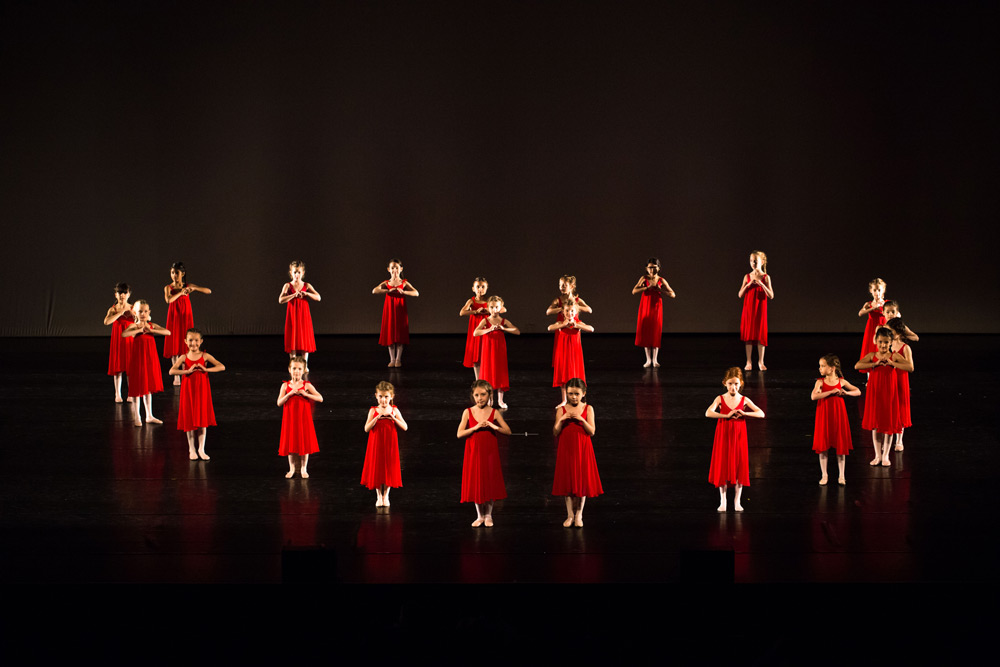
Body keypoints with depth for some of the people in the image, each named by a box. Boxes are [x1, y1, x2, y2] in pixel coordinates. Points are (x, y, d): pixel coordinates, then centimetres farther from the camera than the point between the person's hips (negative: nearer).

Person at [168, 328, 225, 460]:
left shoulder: (205, 356, -2)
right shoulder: (183, 358, -2)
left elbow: (222, 367, -9)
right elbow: (172, 371, -16)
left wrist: (205, 369, -19)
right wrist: (188, 371, -23)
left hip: (202, 391, 0)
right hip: (188, 392, 0)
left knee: (202, 420, 2)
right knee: (189, 420, 4)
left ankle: (201, 449, 12)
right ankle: (192, 449, 16)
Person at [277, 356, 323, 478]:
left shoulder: (307, 385, -2)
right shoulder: (285, 385, 0)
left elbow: (320, 398, -9)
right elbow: (279, 403, -7)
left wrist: (305, 394, -17)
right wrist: (290, 394, -19)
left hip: (303, 418, -1)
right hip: (290, 418, 1)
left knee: (304, 442, 3)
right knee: (291, 443, 6)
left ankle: (303, 468, 17)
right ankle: (292, 468, 20)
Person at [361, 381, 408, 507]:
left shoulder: (394, 410, 0)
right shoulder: (373, 411, -2)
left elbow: (405, 427, -4)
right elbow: (366, 429, -9)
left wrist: (393, 418, -16)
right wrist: (377, 418, -20)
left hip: (390, 445, 0)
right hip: (376, 445, 0)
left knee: (388, 469, 4)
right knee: (377, 469, 3)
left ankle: (385, 496, 17)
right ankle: (379, 497, 16)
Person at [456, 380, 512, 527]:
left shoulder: (494, 413, -1)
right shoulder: (468, 412, -1)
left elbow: (508, 431, -3)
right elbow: (459, 434, -7)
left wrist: (494, 427, -20)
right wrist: (475, 427, -19)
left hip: (490, 453, 0)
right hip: (474, 453, 0)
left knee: (490, 483, 4)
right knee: (476, 484, 6)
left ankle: (488, 515, 19)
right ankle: (480, 516, 20)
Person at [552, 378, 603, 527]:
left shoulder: (588, 409, -1)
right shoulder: (561, 410, 1)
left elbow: (592, 431, -7)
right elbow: (555, 433, -1)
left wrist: (582, 420, -20)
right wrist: (561, 420, -17)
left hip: (582, 451, -1)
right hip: (566, 450, 1)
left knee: (582, 481, 3)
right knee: (568, 481, 6)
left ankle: (579, 515, 14)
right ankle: (570, 515, 15)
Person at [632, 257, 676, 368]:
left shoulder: (661, 281, 0)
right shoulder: (644, 279, 0)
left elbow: (672, 294, -4)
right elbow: (634, 291, -12)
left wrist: (660, 289, -15)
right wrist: (648, 287, -21)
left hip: (656, 309, 0)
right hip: (645, 309, 0)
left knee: (656, 333, -2)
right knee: (645, 333, 0)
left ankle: (654, 360, 3)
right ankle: (648, 359, 8)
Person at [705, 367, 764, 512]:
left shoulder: (744, 400, 1)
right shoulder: (720, 399, -2)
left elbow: (761, 414, -6)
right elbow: (708, 413, -18)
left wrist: (744, 413, -19)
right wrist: (727, 415, -25)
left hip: (739, 436, 1)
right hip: (723, 436, -1)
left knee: (740, 467, 2)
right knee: (723, 467, 1)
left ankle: (737, 501, 12)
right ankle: (723, 501, 12)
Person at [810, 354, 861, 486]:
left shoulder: (841, 382, 0)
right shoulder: (820, 382, -5)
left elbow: (858, 392, 7)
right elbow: (814, 396, -22)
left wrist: (846, 392, -11)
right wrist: (831, 392, -24)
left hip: (838, 416, 1)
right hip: (824, 417, -1)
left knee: (840, 446, 5)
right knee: (823, 447, 3)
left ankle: (841, 476, 16)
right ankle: (824, 475, 15)